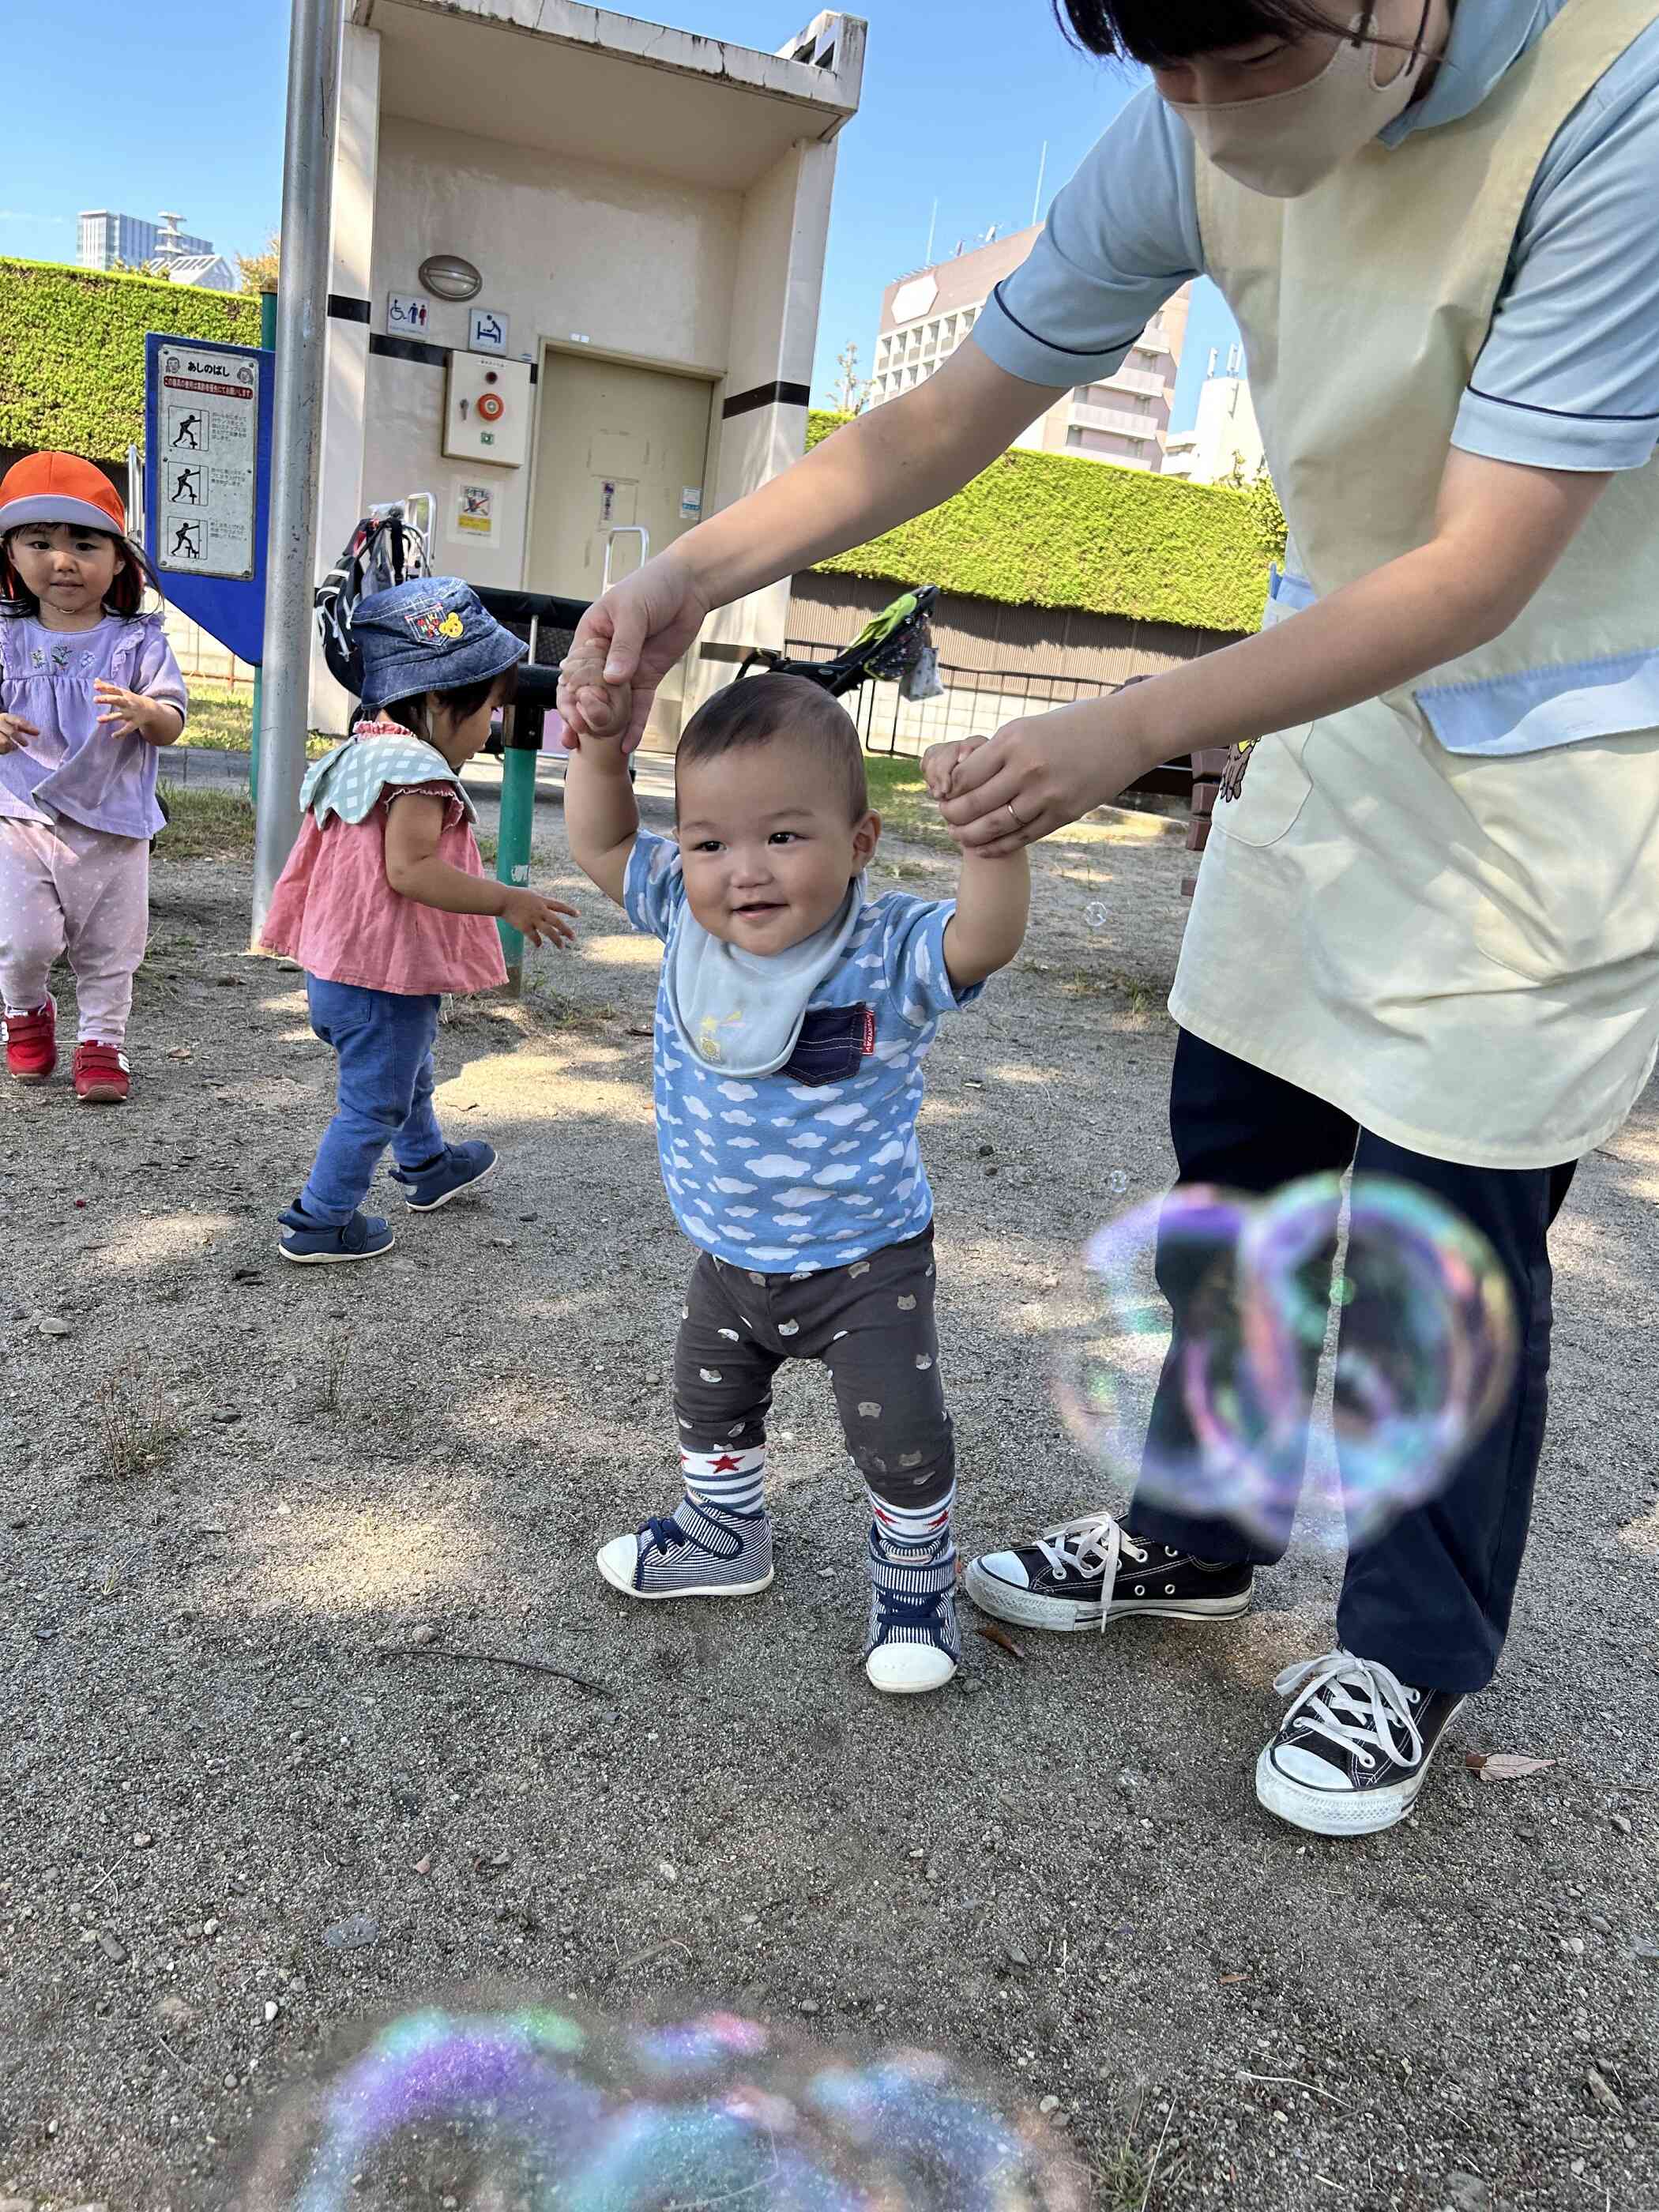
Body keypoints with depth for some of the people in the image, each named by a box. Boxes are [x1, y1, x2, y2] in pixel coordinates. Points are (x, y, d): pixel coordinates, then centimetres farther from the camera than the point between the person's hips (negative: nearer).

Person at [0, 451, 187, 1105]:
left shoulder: (140, 641, -2)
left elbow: (172, 726, -5)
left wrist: (145, 713, -27)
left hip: (114, 826, 0)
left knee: (110, 949, 9)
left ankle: (101, 1043, 25)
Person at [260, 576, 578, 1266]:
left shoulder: (359, 753, 9)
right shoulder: (419, 771, -22)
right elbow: (409, 870, -32)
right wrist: (508, 901, -29)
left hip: (334, 965, 10)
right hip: (386, 976, -10)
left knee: (408, 1077, 30)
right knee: (374, 1104, 4)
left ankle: (429, 1166, 51)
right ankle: (319, 1224, 13)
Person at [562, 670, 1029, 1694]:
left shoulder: (888, 953, -25)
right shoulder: (686, 920, -12)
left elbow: (985, 938, -41)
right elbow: (602, 842, -3)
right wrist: (600, 746, -19)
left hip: (866, 1261, -5)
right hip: (729, 1260, 5)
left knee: (903, 1437, 4)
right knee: (711, 1408, 25)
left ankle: (917, 1580, 33)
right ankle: (725, 1535, 52)